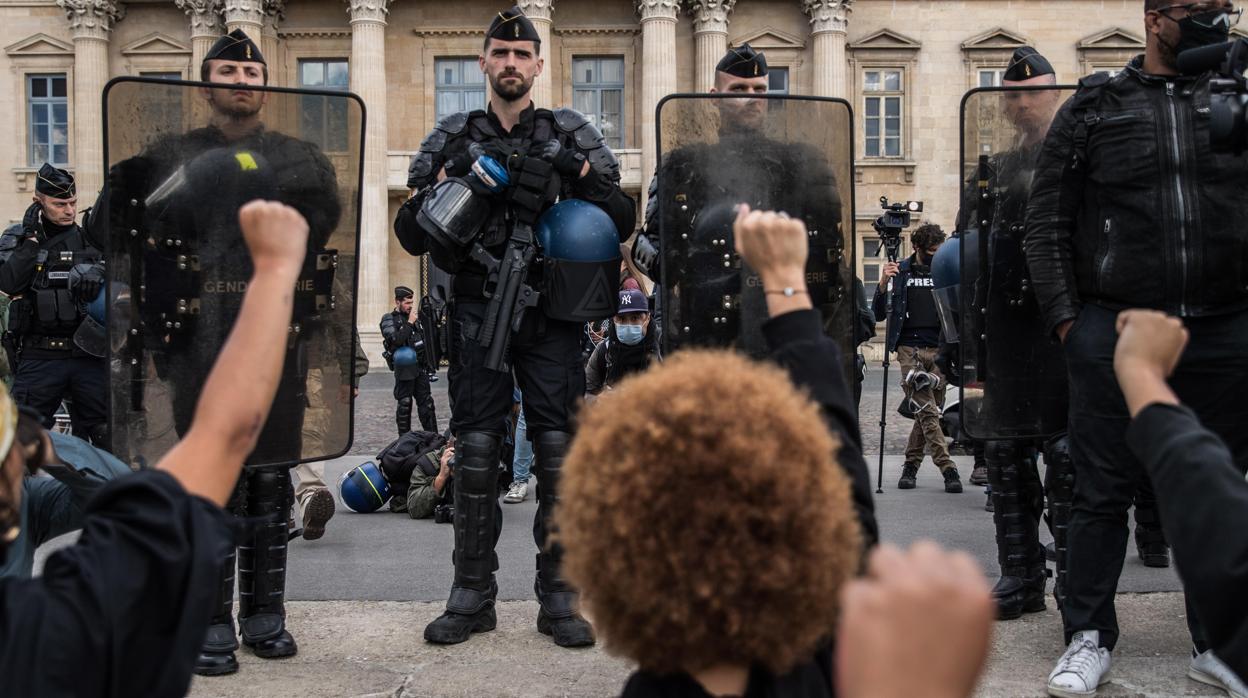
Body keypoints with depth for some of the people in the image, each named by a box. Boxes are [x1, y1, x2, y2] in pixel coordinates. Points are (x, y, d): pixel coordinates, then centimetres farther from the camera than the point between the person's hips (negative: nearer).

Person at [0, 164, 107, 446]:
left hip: (89, 356, 1)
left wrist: (98, 271, -19)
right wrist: (31, 239, -8)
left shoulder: (91, 238, 7)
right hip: (40, 358, -1)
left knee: (105, 435, 5)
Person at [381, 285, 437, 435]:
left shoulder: (415, 317, 15)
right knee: (405, 404, 0)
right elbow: (395, 340, -18)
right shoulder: (388, 319, -2)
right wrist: (409, 323, -16)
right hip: (404, 369, -5)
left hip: (420, 366, 5)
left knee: (426, 402, 4)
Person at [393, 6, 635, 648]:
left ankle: (559, 598, 11)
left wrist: (585, 177, -9)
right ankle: (472, 595, 13)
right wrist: (444, 192, -9)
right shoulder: (452, 138, 10)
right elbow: (410, 234, 9)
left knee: (558, 455, 0)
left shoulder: (573, 135, 9)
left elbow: (623, 222, 7)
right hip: (477, 314, 1)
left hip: (551, 315, 0)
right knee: (475, 455, 2)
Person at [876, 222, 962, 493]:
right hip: (910, 348, -2)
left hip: (939, 349, 2)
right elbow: (879, 314, 5)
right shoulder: (901, 272, 7)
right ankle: (948, 469, -13)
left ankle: (911, 464, 18)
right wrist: (883, 284, -10)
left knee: (930, 411, 4)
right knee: (927, 411, -12)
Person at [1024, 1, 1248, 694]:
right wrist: (1066, 319, -5)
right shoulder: (1093, 108, 4)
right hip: (1115, 331, -2)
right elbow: (1046, 223, 2)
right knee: (1102, 491, 3)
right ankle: (1088, 637, 15)